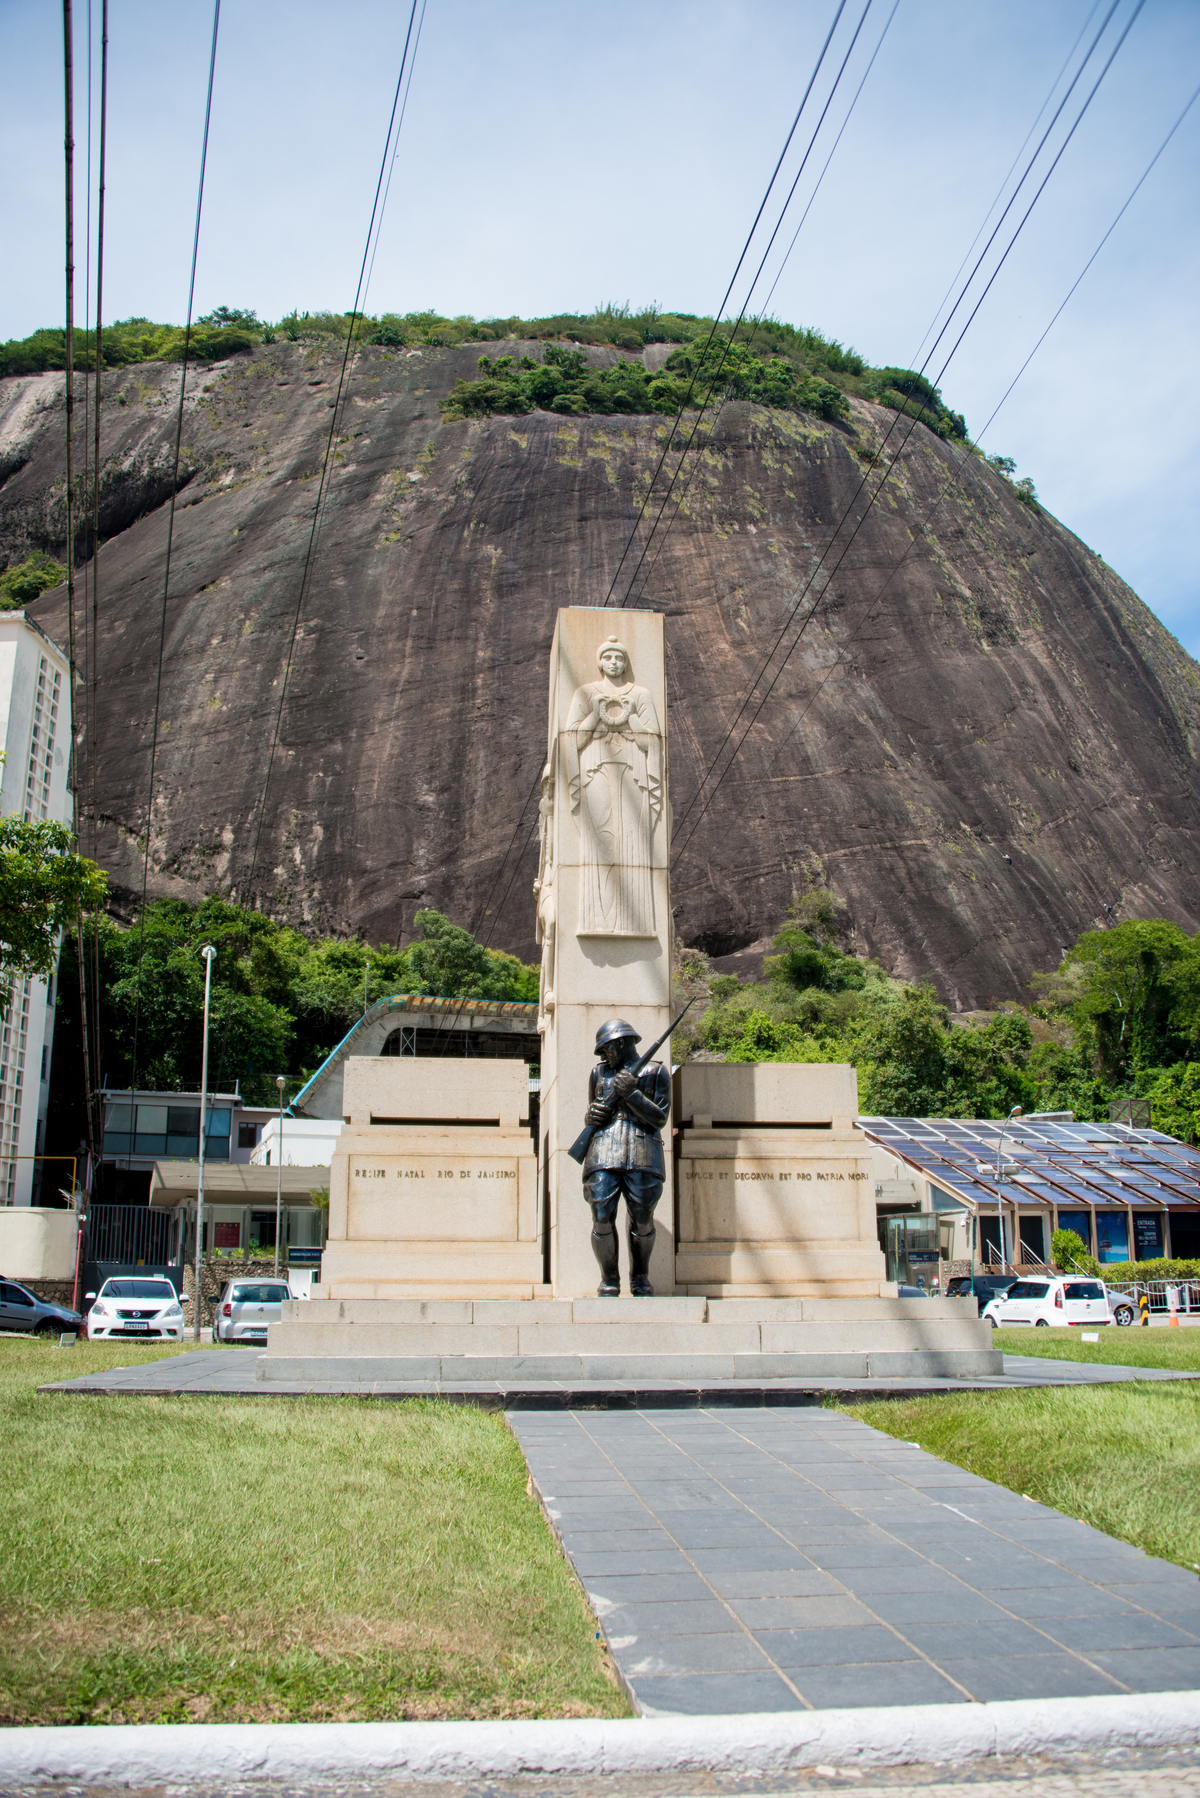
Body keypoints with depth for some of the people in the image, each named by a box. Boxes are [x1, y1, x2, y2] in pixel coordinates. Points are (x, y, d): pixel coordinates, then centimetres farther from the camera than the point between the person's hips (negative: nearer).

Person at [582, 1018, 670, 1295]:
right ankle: (609, 1282, 5)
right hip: (604, 1151, 2)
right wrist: (590, 1116, 3)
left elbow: (660, 1118, 3)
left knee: (642, 1220, -3)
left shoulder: (655, 1072, 11)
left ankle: (640, 1280, 16)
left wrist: (631, 1094, -7)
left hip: (642, 1153, -2)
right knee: (602, 1218, -8)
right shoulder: (599, 1073, 21)